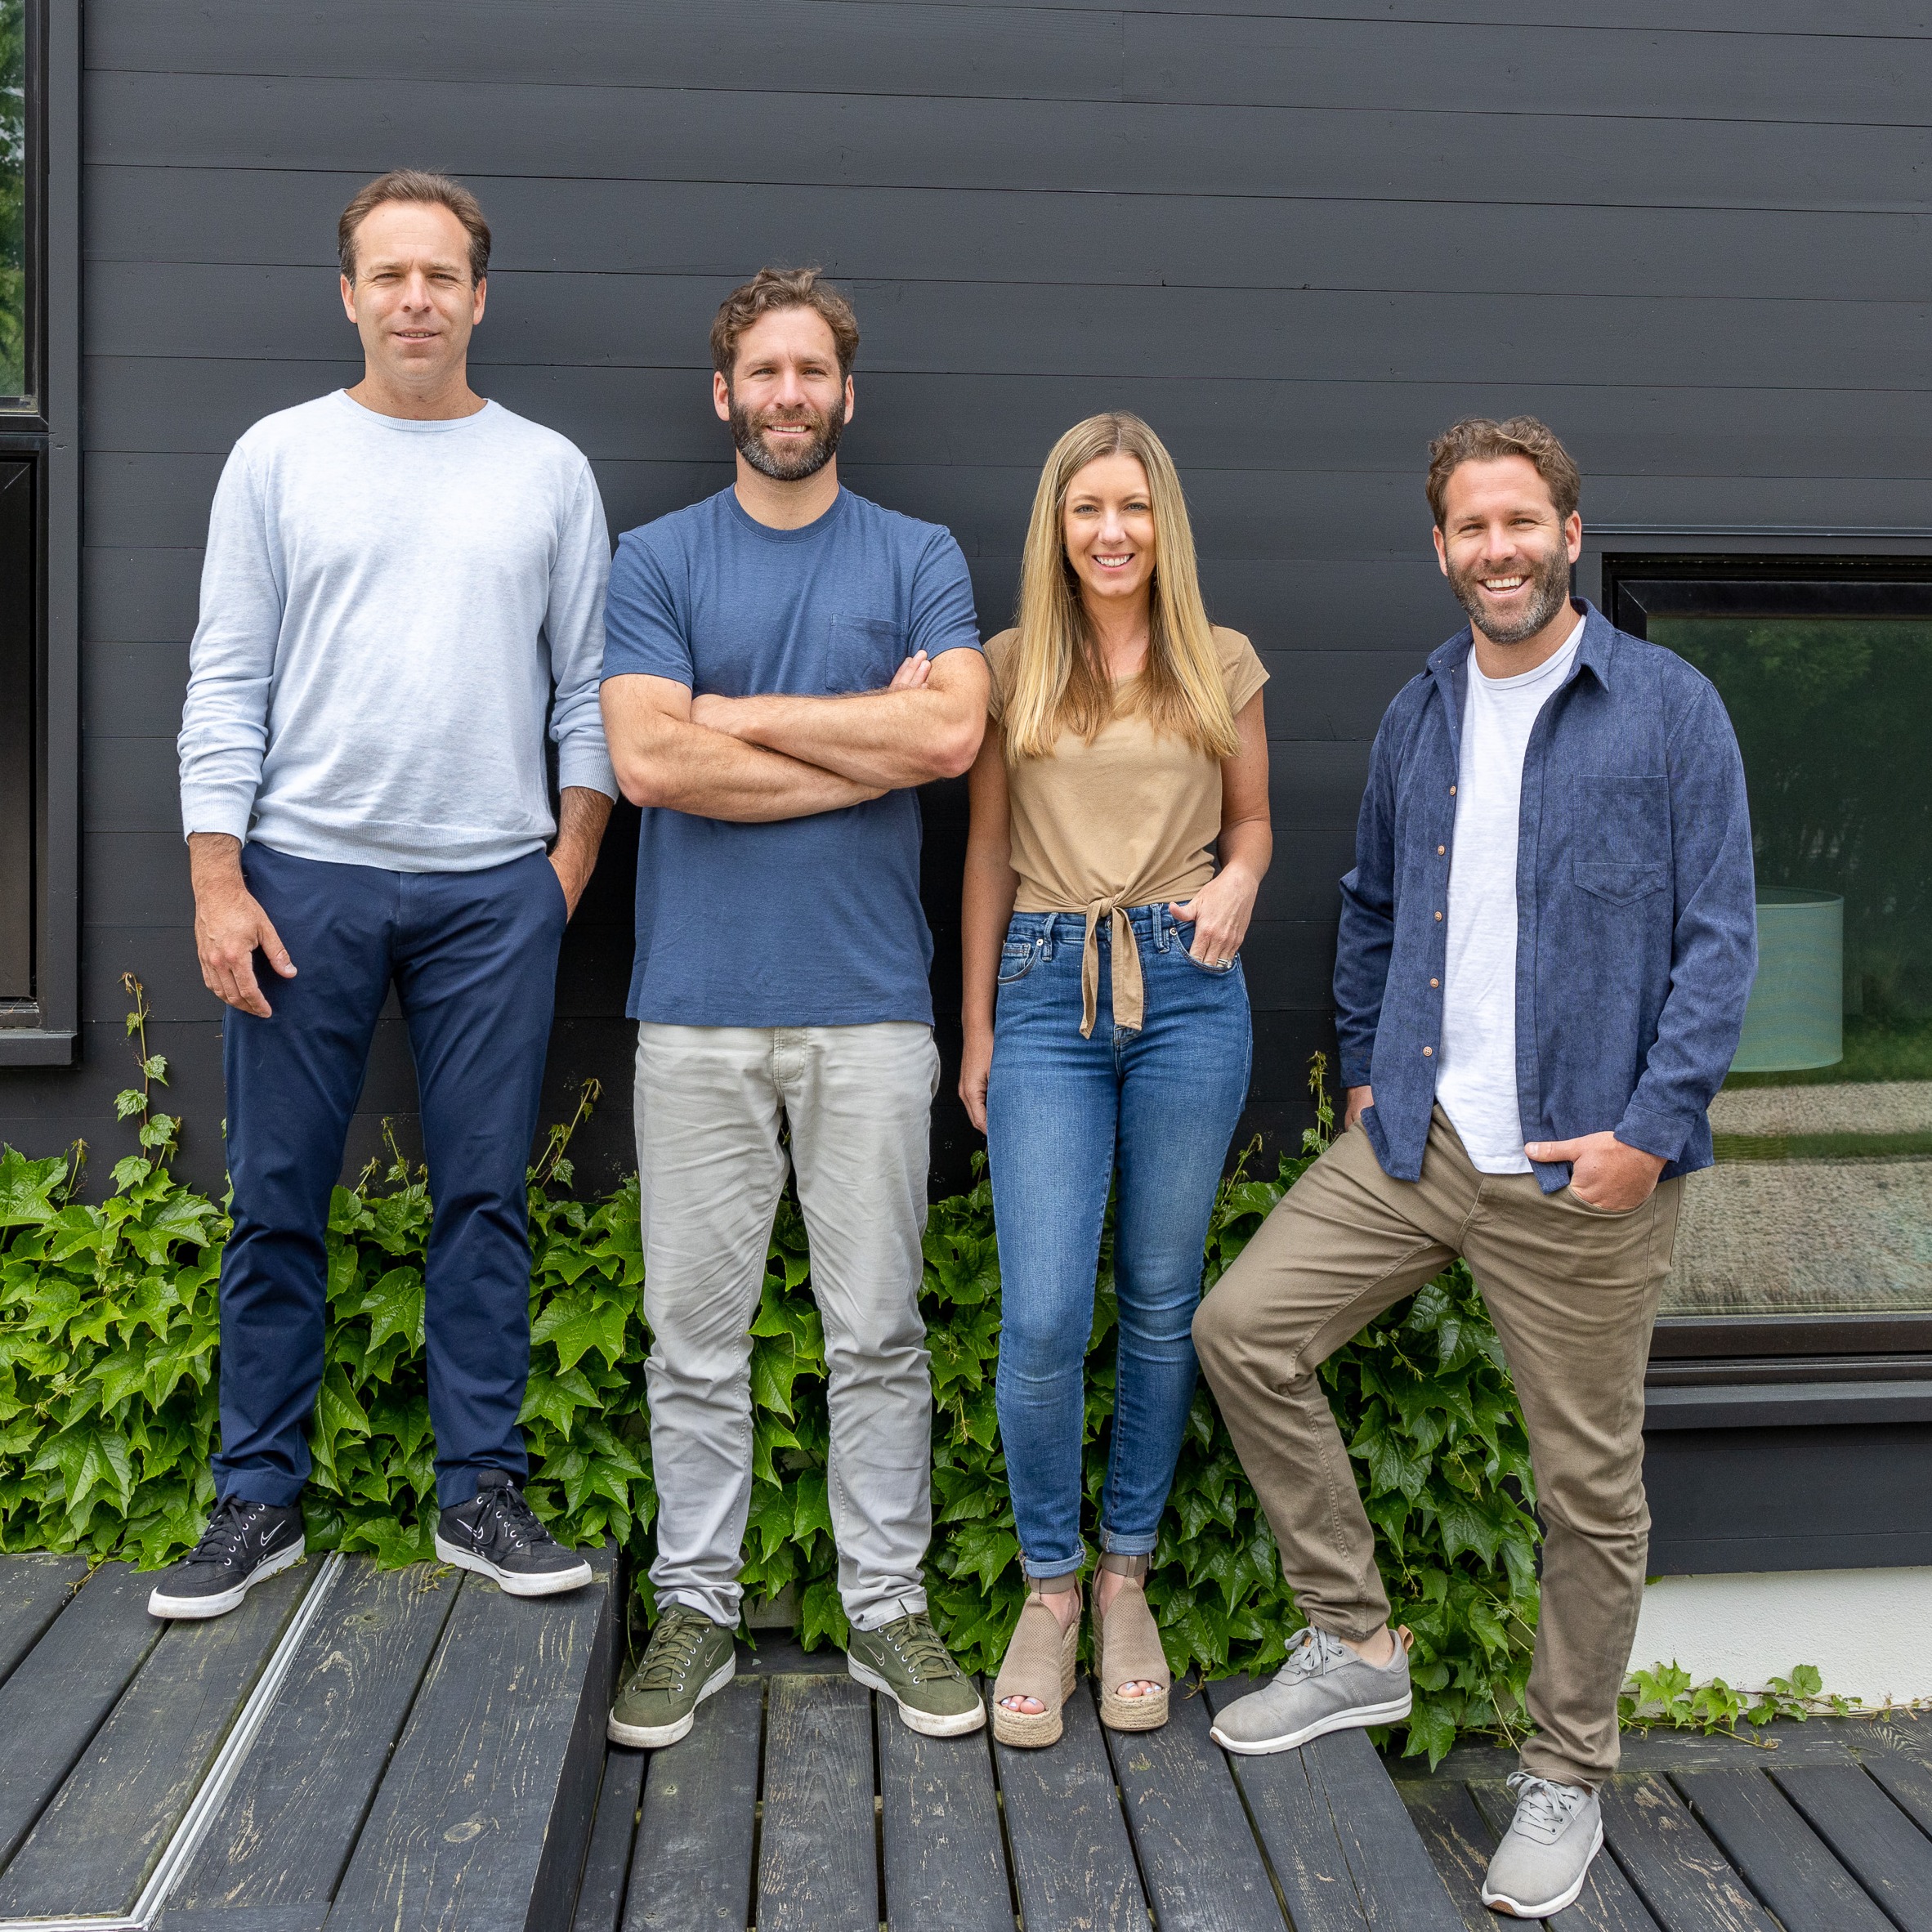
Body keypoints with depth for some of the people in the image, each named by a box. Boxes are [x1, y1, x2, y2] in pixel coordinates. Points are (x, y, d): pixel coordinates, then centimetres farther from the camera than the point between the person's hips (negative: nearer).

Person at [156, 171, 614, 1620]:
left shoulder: (548, 471, 9)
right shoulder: (280, 456, 7)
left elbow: (589, 685, 9)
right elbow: (227, 683, 3)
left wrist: (573, 860, 1)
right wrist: (218, 879, -4)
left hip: (495, 888, 1)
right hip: (306, 875, 0)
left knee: (487, 1197, 4)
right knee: (277, 1201, 4)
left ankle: (482, 1492, 15)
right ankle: (261, 1500, 17)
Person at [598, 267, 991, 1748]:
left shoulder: (919, 560, 8)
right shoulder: (655, 562, 7)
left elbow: (953, 732, -10)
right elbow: (649, 762, -9)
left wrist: (740, 712, -6)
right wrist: (868, 740, -6)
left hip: (868, 1007, 0)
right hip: (699, 1009, 0)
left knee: (878, 1332, 8)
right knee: (696, 1332, 7)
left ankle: (888, 1608, 21)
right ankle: (696, 1610, 21)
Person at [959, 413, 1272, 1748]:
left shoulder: (1224, 666, 9)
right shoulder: (1012, 667, 8)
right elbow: (987, 852, 10)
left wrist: (1237, 886, -5)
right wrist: (977, 1030, 7)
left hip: (1186, 988, 1)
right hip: (1048, 988, -1)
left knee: (1163, 1301, 7)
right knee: (1043, 1318, -7)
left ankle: (1128, 1575, 24)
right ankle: (1049, 1586, 13)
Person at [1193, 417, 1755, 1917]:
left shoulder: (1670, 709, -5)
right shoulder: (1419, 716, 10)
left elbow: (1720, 938, -8)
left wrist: (1654, 1129, -15)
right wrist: (1364, 1072, 13)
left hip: (1583, 1168, -5)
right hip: (1414, 1141, 5)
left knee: (1590, 1483, 5)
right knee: (1244, 1327, -3)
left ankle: (1567, 1778, 27)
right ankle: (1355, 1646, 15)